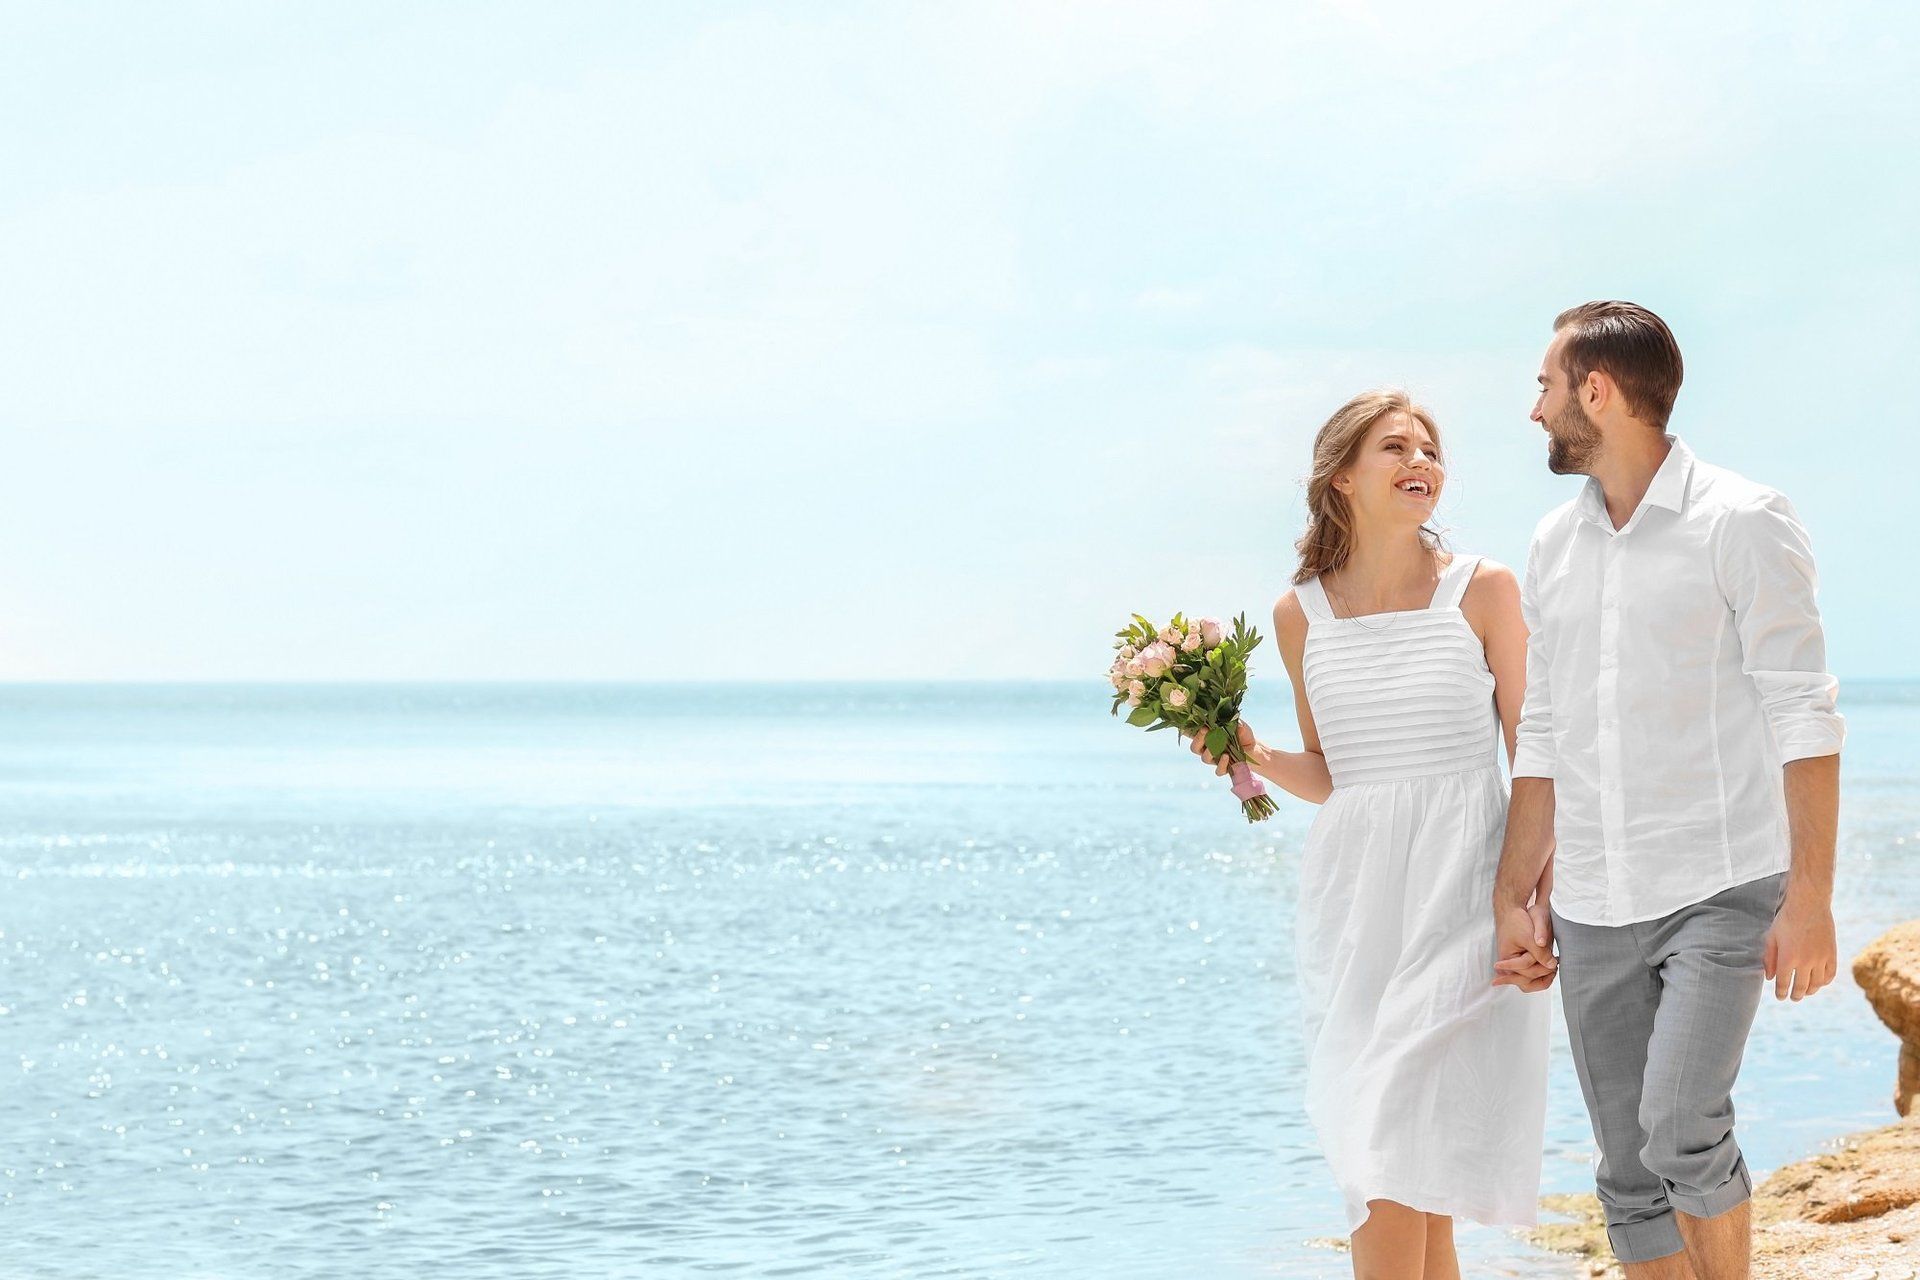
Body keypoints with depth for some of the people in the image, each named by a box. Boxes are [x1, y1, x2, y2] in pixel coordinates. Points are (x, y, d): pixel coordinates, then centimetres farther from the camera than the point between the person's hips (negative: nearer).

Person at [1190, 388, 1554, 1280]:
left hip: (1462, 891, -3)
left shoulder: (1483, 590, 0)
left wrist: (1544, 906, -9)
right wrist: (1256, 759, -3)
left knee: (1396, 1157, -11)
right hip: (1352, 896, 3)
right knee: (1402, 1180, 4)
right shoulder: (1301, 614, 8)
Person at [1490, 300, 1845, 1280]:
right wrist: (1513, 897, 11)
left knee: (1680, 1130, -21)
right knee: (1630, 1176, 5)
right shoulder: (1554, 547, 13)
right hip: (1594, 911, 6)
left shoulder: (1742, 525, -6)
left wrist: (1810, 897, -16)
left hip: (1721, 892, -6)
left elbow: (1802, 716, -9)